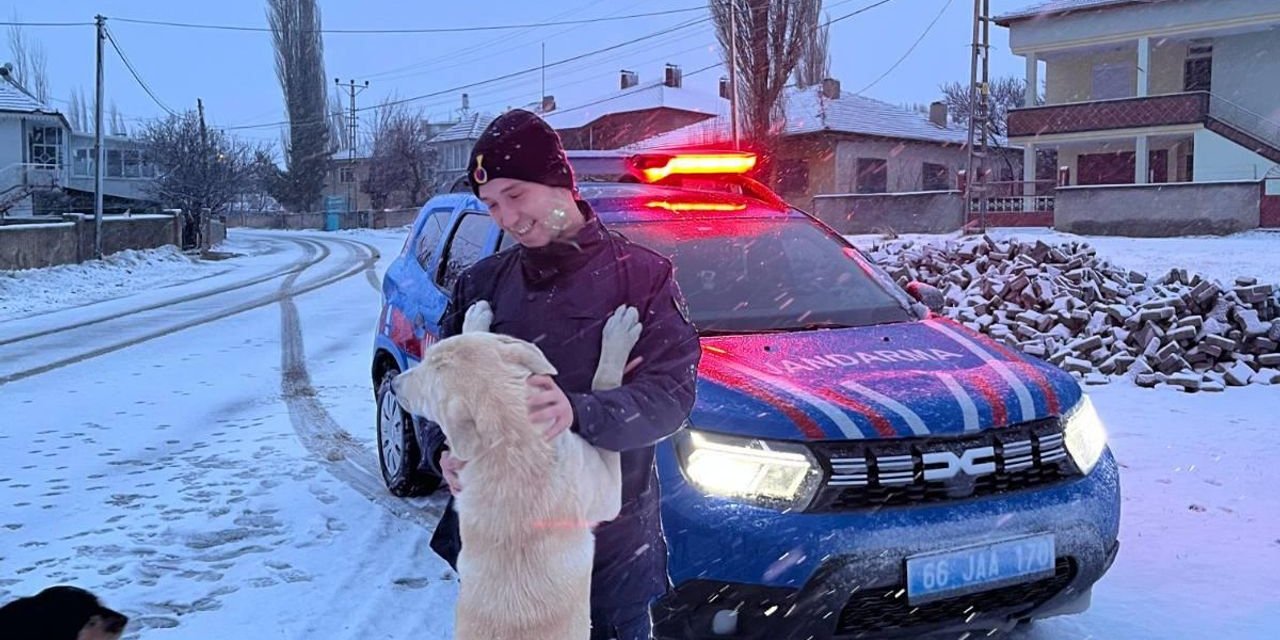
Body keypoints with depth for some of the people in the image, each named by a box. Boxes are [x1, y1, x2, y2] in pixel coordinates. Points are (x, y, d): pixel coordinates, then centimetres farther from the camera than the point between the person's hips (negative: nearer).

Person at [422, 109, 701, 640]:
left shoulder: (643, 277, -5)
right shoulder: (480, 285, 6)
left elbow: (672, 393, -15)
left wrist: (578, 413, -33)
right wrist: (443, 451, -14)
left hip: (612, 543, -3)